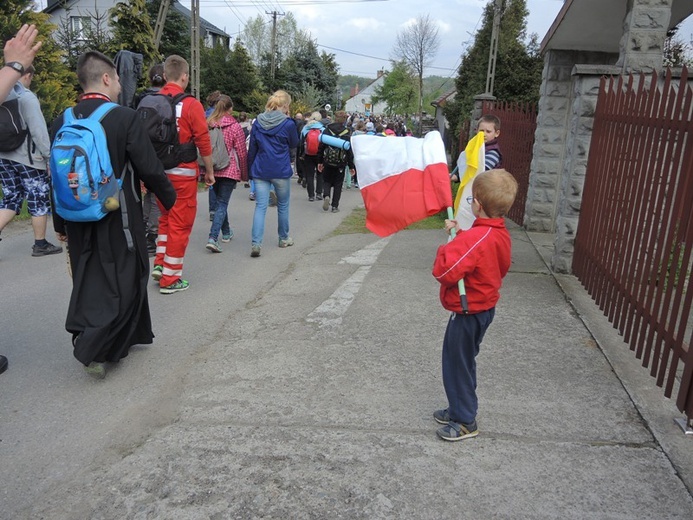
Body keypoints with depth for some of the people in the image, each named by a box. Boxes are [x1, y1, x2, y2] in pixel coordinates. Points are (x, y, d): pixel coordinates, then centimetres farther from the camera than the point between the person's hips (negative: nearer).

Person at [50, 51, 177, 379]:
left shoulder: (61, 123, 2)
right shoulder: (125, 118, -14)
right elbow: (150, 170, -13)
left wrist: (60, 224, 17)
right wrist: (169, 198, 5)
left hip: (78, 223, 6)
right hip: (118, 222, -5)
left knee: (88, 283, 18)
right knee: (123, 283, 7)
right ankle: (91, 346, -4)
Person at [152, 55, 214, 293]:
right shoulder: (191, 105, -11)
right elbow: (203, 142, -10)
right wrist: (209, 171, 2)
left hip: (158, 172, 5)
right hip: (183, 173, -5)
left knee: (166, 218, 23)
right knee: (180, 224, 4)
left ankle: (159, 264, 20)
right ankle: (170, 278, 10)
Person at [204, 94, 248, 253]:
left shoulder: (208, 125, 1)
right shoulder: (235, 127, -8)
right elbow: (242, 153, -5)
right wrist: (244, 174, 6)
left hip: (212, 170, 4)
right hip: (229, 170, -4)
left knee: (220, 201, 21)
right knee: (222, 204, -2)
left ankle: (226, 233, 34)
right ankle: (213, 238, -15)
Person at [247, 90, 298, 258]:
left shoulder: (258, 122, 3)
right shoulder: (288, 123, -9)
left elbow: (252, 148, 7)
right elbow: (294, 143, 8)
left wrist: (250, 168, 17)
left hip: (260, 170, 3)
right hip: (281, 171, -2)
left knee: (260, 206, 0)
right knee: (283, 205, 16)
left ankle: (256, 243, -15)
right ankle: (284, 239, 30)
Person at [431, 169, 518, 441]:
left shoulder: (474, 239, -29)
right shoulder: (501, 234, 0)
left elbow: (444, 271, -35)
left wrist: (447, 246, -18)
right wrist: (458, 236, -1)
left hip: (468, 313, -9)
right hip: (484, 307, 9)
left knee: (458, 364, 7)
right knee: (463, 361, 23)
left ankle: (465, 422, 21)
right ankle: (460, 408, 38)